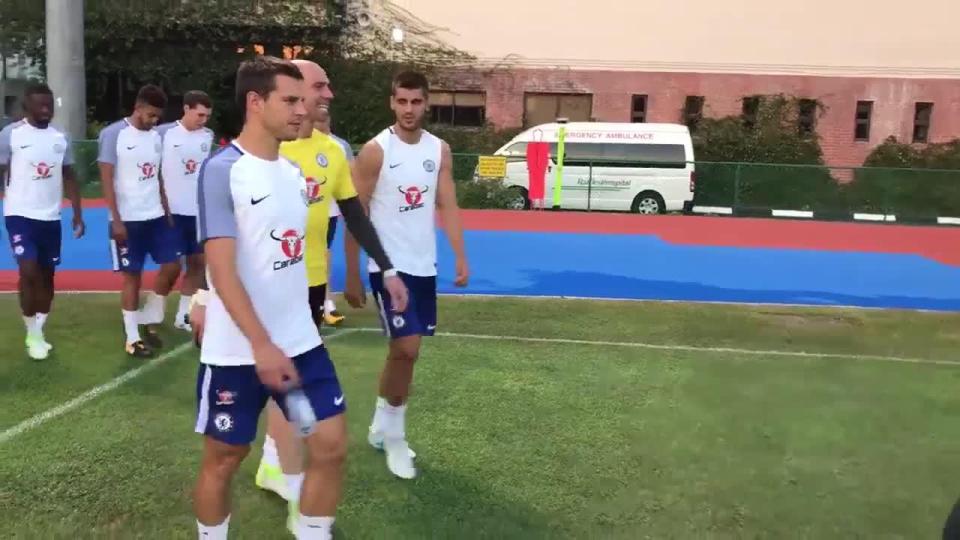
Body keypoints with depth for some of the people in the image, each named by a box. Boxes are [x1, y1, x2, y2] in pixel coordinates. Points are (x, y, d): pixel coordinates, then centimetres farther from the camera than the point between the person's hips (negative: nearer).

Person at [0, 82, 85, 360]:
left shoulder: (61, 137, 6)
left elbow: (69, 177, 12)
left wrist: (78, 214, 6)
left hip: (51, 217, 5)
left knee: (47, 275, 9)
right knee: (29, 271, -13)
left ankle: (38, 332, 23)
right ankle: (33, 335, 3)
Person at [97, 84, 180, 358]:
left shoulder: (156, 136, 9)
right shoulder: (113, 134, -9)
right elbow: (106, 179, -11)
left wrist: (166, 211, 13)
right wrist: (117, 220, -15)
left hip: (156, 216, 6)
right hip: (128, 220, -6)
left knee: (172, 266, 4)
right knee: (132, 276, 1)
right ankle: (132, 338, 12)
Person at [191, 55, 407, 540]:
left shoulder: (296, 170, 8)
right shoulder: (222, 170, -14)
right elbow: (221, 269, -20)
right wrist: (261, 345, -25)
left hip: (300, 340, 6)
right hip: (237, 350, -6)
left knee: (331, 445, 4)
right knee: (224, 457, 10)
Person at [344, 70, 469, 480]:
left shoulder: (440, 150, 5)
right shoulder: (375, 151, -9)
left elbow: (448, 206, 5)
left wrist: (461, 258, -7)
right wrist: (352, 277, -9)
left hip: (424, 265, 5)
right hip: (389, 265, -5)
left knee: (404, 350, 13)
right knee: (406, 348, -11)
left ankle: (382, 427, 29)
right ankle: (394, 436, 7)